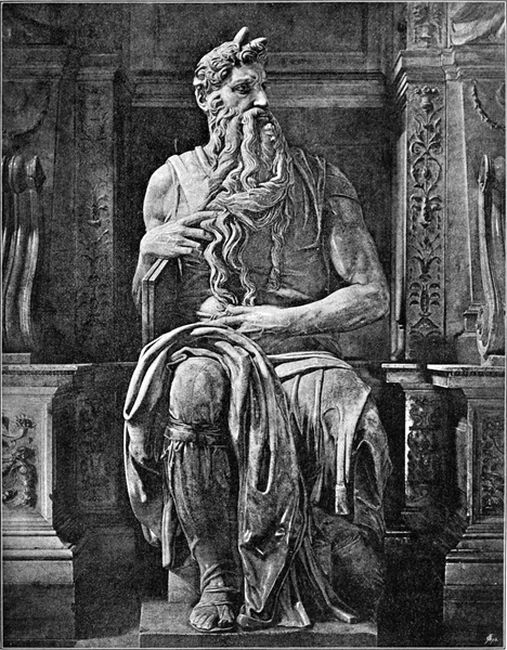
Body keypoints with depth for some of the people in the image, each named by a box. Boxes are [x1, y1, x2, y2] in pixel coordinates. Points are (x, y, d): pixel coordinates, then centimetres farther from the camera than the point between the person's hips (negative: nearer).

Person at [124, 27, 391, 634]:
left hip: (300, 345, 0)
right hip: (202, 342, 0)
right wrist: (149, 250, -5)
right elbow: (141, 304, 17)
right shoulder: (173, 179, 12)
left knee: (342, 406, -33)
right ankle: (217, 578, -20)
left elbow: (372, 294, 3)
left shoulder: (320, 180, 10)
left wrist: (285, 320, -11)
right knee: (195, 387, -36)